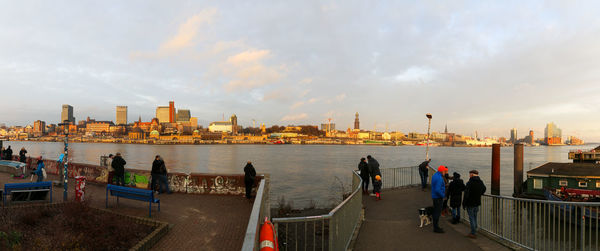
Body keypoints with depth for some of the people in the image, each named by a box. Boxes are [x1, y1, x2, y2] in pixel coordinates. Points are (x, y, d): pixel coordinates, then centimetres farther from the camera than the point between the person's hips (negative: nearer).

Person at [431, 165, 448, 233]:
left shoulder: (435, 175, 9)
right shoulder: (439, 178, -23)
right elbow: (437, 190, -28)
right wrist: (443, 195, -14)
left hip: (434, 196, 10)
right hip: (438, 198, -10)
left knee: (436, 212, 16)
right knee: (437, 212, -2)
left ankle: (435, 227, 26)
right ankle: (436, 228, 5)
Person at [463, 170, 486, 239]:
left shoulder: (470, 183, -21)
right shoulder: (481, 182, 3)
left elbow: (466, 194, -20)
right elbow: (483, 189, 25)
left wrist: (464, 204, -11)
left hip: (470, 204, -7)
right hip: (477, 203, 7)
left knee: (471, 218, 0)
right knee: (475, 217, 18)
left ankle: (473, 233, 3)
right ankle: (474, 231, 27)